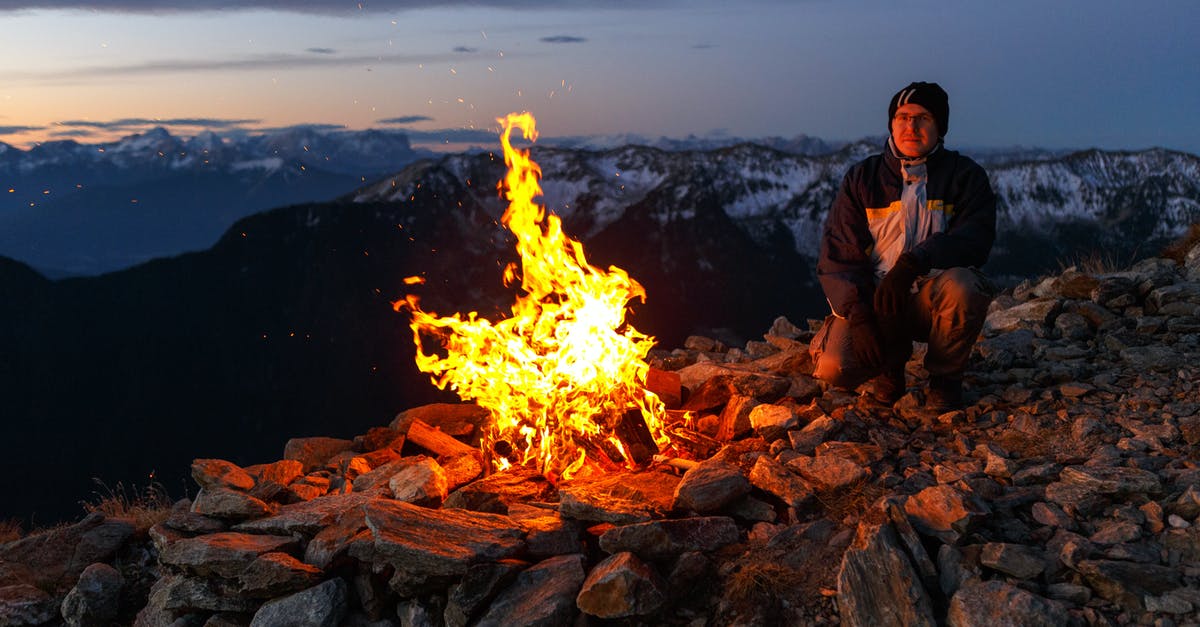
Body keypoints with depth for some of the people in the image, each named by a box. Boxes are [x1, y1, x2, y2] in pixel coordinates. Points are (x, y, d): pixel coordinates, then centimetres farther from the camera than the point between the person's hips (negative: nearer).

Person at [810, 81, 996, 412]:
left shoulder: (965, 175, 2)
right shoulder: (861, 178, 4)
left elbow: (976, 237, -15)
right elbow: (838, 254, -3)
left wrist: (914, 262, -32)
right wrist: (857, 314, -19)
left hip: (933, 298, 0)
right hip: (873, 300, 1)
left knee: (963, 286, -36)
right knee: (834, 367, -27)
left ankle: (945, 377, -6)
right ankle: (892, 361, 11)